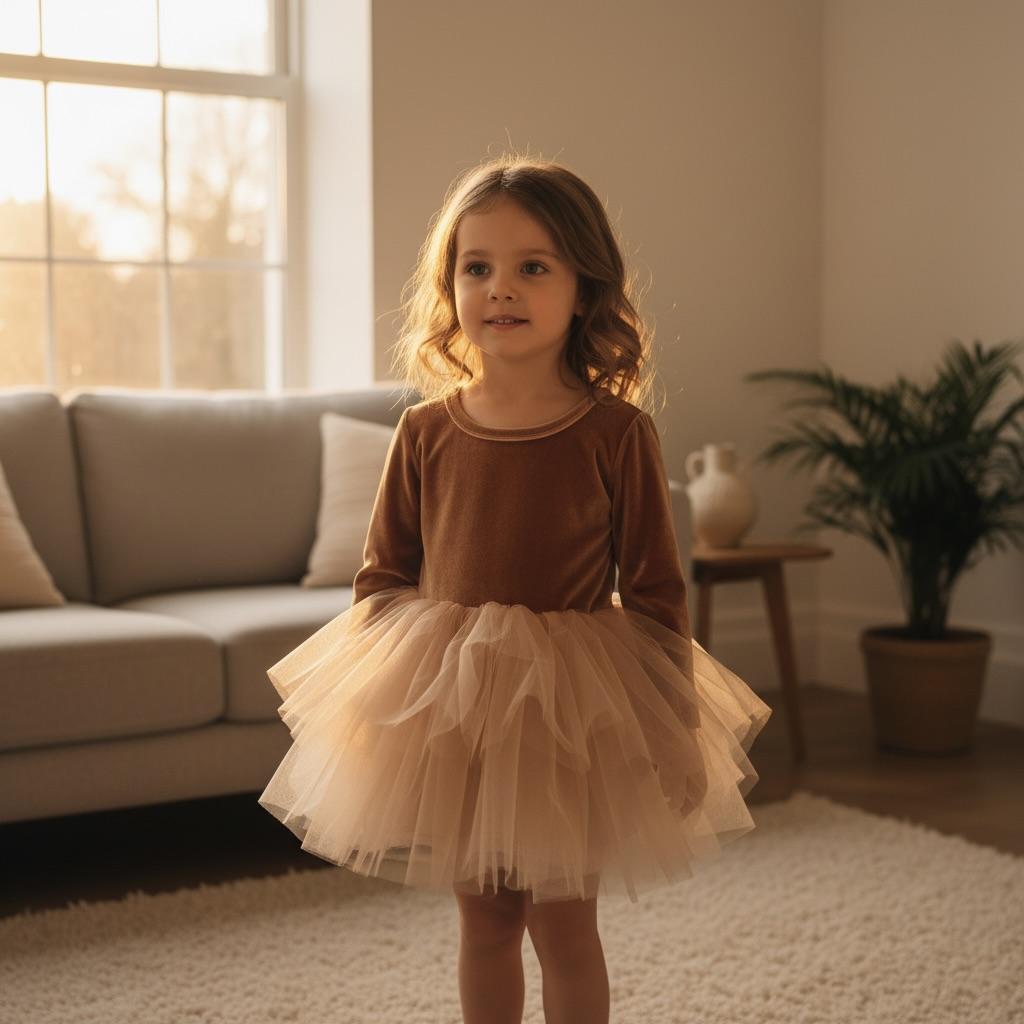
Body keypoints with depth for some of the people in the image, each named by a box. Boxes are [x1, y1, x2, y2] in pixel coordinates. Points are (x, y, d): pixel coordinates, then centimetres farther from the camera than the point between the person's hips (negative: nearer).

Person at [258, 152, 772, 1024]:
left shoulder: (617, 433, -11)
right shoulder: (425, 432, -4)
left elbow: (654, 592, -6)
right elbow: (384, 577, 5)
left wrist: (673, 728, -5)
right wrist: (367, 706, 3)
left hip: (571, 706, -2)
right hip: (449, 706, 3)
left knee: (563, 923, 10)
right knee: (484, 921, 16)